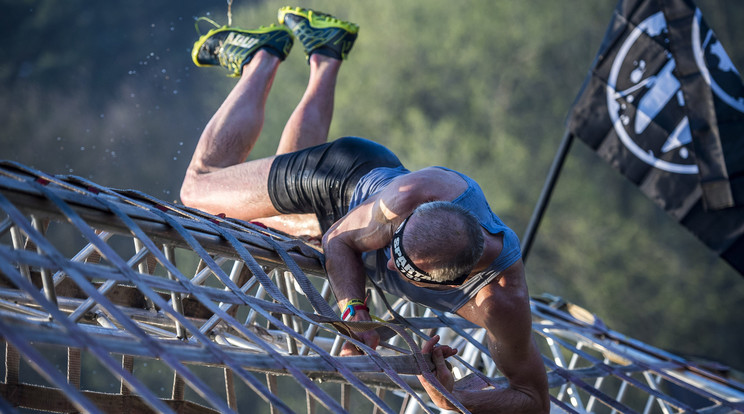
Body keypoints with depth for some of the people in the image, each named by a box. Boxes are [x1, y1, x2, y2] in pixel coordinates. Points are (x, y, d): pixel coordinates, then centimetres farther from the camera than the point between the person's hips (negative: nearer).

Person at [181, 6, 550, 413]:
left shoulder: (505, 306, -47)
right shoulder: (413, 194, -47)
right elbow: (340, 239, -25)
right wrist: (355, 311, -42)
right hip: (352, 178, -3)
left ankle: (325, 54, 42)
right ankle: (264, 55, 35)